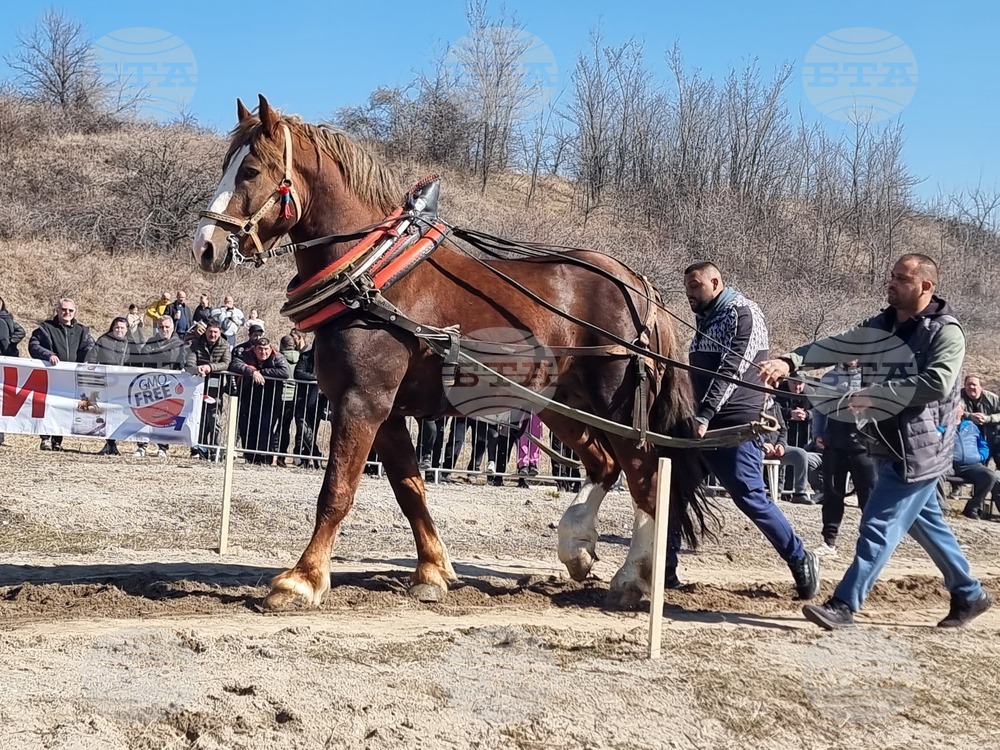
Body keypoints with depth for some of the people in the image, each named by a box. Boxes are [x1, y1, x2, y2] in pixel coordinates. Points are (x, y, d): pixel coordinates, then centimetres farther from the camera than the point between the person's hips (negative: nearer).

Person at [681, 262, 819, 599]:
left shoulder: (742, 313, -8)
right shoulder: (704, 319, 18)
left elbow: (732, 370, -20)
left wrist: (705, 413, -27)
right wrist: (696, 416, 20)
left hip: (737, 423, -9)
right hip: (703, 422, 9)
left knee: (749, 496, -10)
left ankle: (801, 561, 6)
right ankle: (665, 570, 12)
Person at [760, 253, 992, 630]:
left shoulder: (946, 333, -13)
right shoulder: (880, 326, 7)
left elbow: (936, 384, -26)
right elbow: (834, 346, 0)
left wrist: (873, 394, -23)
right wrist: (790, 361, -17)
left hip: (919, 449, -8)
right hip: (893, 446, 8)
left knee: (879, 526, -8)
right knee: (926, 523, 18)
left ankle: (844, 605, -4)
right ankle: (969, 594, 33)